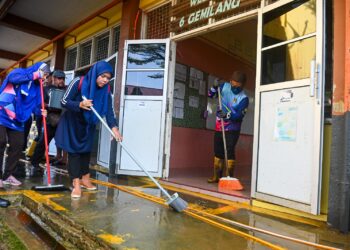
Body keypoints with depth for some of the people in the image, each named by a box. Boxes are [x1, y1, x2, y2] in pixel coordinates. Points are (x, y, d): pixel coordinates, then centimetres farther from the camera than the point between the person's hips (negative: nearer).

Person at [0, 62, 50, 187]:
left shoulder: (36, 87, 11)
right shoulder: (20, 72, -3)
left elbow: (35, 105, 9)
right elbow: (12, 78, -27)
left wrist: (40, 112, -12)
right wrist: (33, 75, -18)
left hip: (17, 119, 6)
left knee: (17, 146, 4)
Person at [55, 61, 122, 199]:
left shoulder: (106, 90, -16)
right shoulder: (79, 82, -26)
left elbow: (109, 111, -23)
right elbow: (64, 101, -22)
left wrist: (114, 127, -38)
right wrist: (80, 105, -41)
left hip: (88, 124, 4)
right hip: (73, 122, -4)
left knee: (86, 150, 12)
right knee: (74, 150, -6)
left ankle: (85, 178, 26)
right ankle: (76, 184, -5)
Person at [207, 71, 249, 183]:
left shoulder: (244, 98, -13)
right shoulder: (224, 86, 0)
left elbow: (240, 115, -20)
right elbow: (211, 95, 9)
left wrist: (227, 115, -35)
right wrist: (215, 87, -10)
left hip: (233, 129, -5)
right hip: (219, 126, 5)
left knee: (229, 151, -11)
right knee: (218, 151, 10)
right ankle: (217, 176, 21)